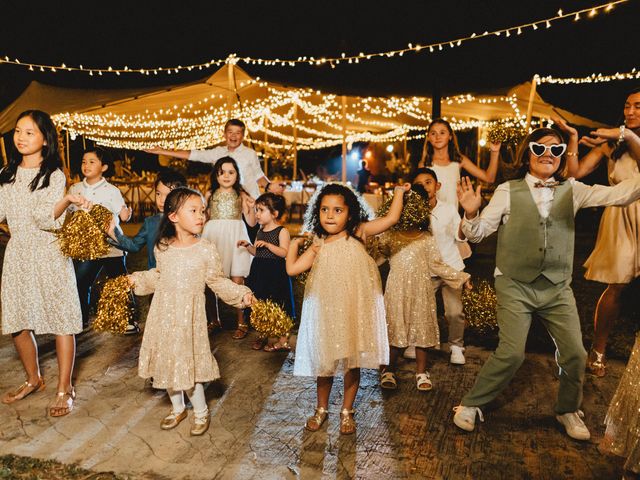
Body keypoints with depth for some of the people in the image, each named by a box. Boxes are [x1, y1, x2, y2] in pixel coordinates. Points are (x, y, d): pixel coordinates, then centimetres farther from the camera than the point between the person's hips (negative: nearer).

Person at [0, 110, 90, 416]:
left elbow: (45, 219, -16)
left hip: (49, 253, -5)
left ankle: (64, 389, 10)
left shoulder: (54, 175, -5)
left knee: (61, 319, -2)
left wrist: (68, 199, -32)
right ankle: (33, 379, 32)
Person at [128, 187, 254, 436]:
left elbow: (217, 281, -3)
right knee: (166, 361, 15)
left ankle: (201, 412, 26)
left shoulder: (206, 249, -10)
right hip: (163, 314, 4)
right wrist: (137, 280, 9)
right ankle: (177, 408, 39)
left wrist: (241, 293, -13)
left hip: (189, 316, -4)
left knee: (188, 364, 0)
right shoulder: (162, 248, -1)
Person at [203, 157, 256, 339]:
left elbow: (251, 223, 4)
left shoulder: (241, 195, 6)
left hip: (235, 238, -2)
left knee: (237, 280, -6)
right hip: (214, 237, 2)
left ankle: (241, 322, 4)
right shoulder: (210, 194, 9)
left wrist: (251, 208, -11)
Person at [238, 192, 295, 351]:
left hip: (275, 274, -7)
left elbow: (284, 253, -22)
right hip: (259, 272, 7)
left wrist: (267, 244, -27)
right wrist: (247, 246, 2)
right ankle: (262, 335, 30)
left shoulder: (282, 231, -10)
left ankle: (284, 340, 10)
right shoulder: (260, 231, 11)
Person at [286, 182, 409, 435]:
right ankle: (322, 409, 35)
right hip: (326, 310, 2)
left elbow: (391, 218, -9)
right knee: (324, 360, 13)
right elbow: (292, 269, 1)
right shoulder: (318, 245, 4)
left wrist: (399, 192, -3)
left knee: (352, 362, 11)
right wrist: (294, 243, 9)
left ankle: (347, 411, 32)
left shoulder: (358, 233, -2)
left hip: (355, 310, -1)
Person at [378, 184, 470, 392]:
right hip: (397, 289, -1)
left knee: (421, 327, 7)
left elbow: (437, 265, 5)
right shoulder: (390, 235, 3)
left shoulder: (427, 239, 4)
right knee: (394, 327, 3)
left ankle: (421, 372, 22)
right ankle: (388, 371, 17)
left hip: (420, 290, 1)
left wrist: (459, 277, -2)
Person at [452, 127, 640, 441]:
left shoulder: (571, 191, 5)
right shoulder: (508, 191, -3)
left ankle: (568, 410, 32)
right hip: (515, 286, -3)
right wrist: (471, 213, -25)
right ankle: (470, 404, 12)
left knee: (575, 354, 3)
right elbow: (478, 233, -4)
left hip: (557, 288, 3)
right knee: (512, 353, -10)